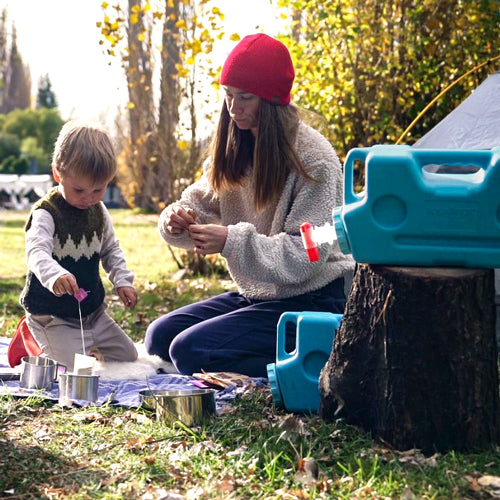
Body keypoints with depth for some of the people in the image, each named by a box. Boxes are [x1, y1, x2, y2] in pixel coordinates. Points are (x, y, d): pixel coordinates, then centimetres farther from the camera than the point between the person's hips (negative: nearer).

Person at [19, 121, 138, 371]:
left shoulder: (99, 211, 2)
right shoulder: (45, 213, -20)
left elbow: (111, 250, 15)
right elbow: (37, 253, -36)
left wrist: (122, 280, 0)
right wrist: (55, 275, -56)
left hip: (93, 309, 7)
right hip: (52, 313, -7)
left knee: (127, 355, 11)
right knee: (74, 367, -19)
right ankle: (36, 341, 9)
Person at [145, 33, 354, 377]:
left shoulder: (313, 159, -17)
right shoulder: (236, 150, 7)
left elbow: (304, 256, -22)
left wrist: (232, 242, -31)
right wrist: (177, 220, -17)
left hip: (312, 300, -8)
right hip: (256, 294, 9)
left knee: (190, 350, -20)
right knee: (159, 337, 1)